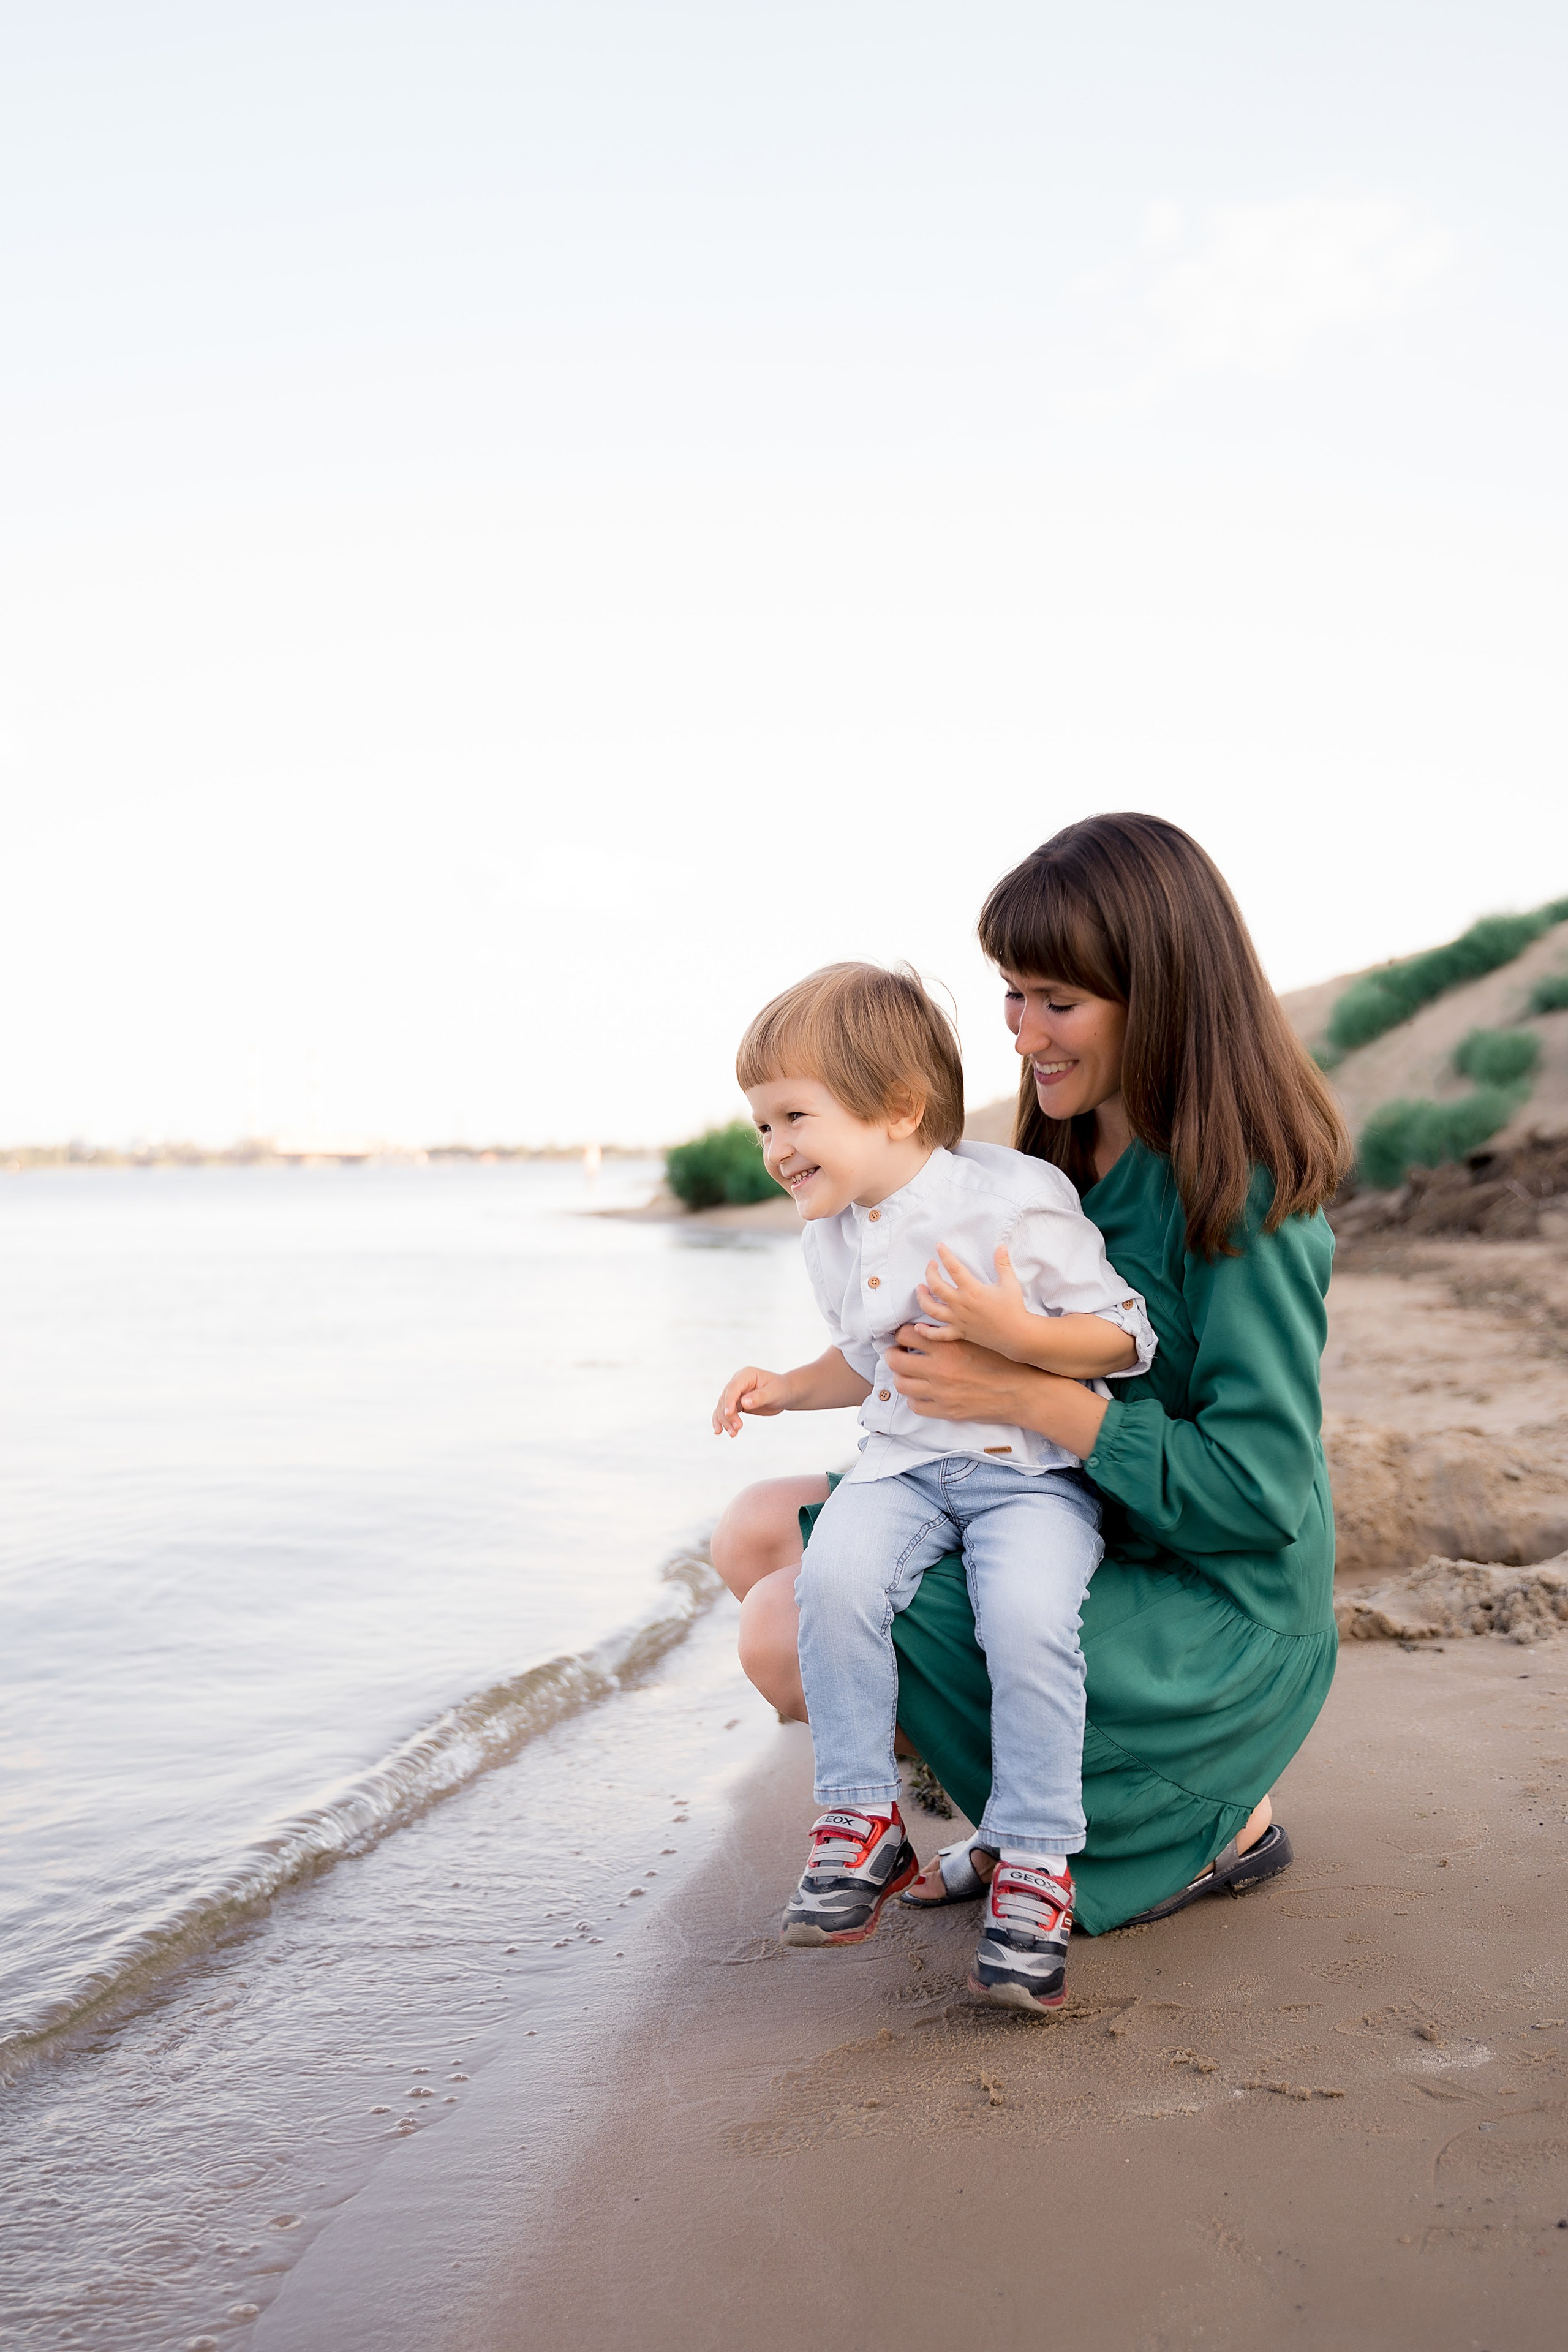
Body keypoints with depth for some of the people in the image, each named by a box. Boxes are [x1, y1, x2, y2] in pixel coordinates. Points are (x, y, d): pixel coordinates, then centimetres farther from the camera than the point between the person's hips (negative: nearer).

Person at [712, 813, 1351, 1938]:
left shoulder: (1240, 1192, -21)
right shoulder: (1077, 1155, 5)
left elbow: (1262, 1491, -23)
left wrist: (1029, 1394, -29)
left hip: (1218, 1622, -9)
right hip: (1080, 1548, 9)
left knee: (790, 1633, -19)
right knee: (758, 1532, 3)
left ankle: (1206, 1819, -2)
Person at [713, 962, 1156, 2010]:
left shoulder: (1018, 1199, -12)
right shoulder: (834, 1237, 10)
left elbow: (1125, 1335, -11)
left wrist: (1016, 1332, -26)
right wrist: (789, 1388, 13)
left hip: (1032, 1468, -5)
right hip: (905, 1463, 5)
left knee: (1027, 1612, -31)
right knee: (834, 1573, -25)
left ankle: (1035, 1864, -13)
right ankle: (862, 1818, -9)